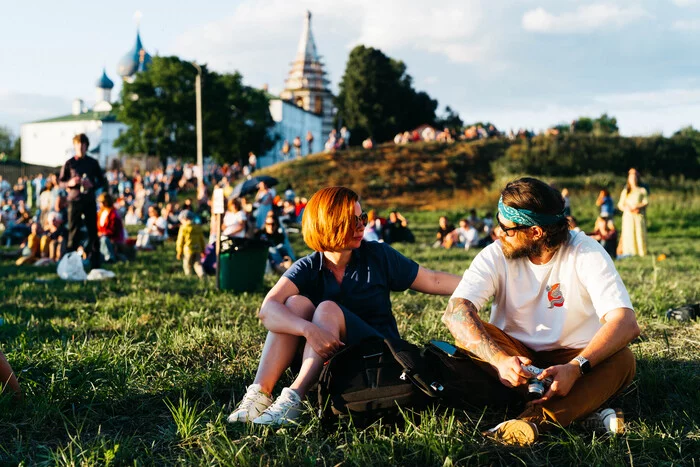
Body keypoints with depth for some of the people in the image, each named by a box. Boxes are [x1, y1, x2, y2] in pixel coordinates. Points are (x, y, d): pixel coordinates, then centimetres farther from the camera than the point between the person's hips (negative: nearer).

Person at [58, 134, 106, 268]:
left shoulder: (92, 163, 8)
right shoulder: (69, 163, 5)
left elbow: (102, 181, 11)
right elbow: (61, 181, 8)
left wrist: (92, 185, -9)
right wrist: (70, 183, -13)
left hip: (89, 201, 1)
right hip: (74, 200, -1)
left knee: (93, 231, 2)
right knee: (73, 231, 0)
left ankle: (95, 262, 7)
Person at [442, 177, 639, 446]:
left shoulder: (587, 254, -15)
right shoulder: (496, 256, -11)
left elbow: (626, 323, -27)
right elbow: (456, 312, -26)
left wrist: (576, 368, -42)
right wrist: (499, 359, -43)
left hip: (571, 358, -1)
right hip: (515, 355, 1)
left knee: (621, 360, -30)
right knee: (469, 335, -28)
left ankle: (535, 419, -46)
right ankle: (582, 406, -32)